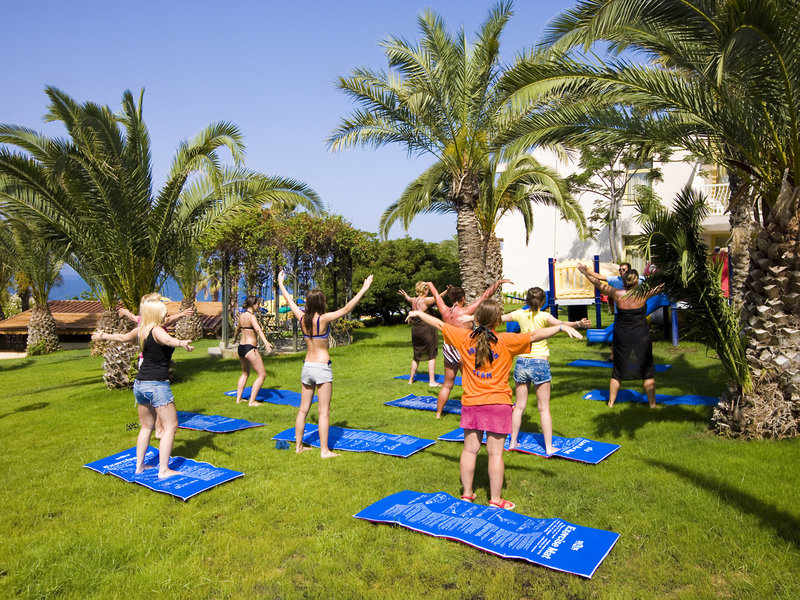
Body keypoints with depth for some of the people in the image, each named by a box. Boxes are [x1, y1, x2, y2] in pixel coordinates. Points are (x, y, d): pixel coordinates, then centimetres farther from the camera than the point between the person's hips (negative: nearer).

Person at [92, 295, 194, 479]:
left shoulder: (140, 330, 8)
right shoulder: (156, 330, -15)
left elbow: (121, 337, 27)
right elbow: (168, 340, -38)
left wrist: (102, 335, 48)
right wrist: (182, 343, -60)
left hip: (140, 384, 9)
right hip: (157, 384, -9)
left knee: (146, 426, 22)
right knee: (170, 426, -2)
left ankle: (139, 465, 29)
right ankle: (163, 470, -3)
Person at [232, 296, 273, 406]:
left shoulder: (242, 316, 10)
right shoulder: (251, 317, -15)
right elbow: (258, 330, -32)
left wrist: (235, 337, 51)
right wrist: (266, 343, -46)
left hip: (240, 347, 9)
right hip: (250, 349, -9)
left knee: (245, 373, 28)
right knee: (262, 374, 1)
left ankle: (238, 398, 31)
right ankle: (252, 401, 0)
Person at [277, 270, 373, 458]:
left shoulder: (302, 318, 0)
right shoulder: (323, 319, -16)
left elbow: (289, 301, 15)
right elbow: (346, 309, -20)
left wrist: (280, 283, 30)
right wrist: (363, 289, -18)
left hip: (307, 367, 6)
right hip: (322, 368, -6)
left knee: (303, 409, 15)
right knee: (324, 411, 1)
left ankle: (299, 446, 23)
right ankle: (324, 450, 5)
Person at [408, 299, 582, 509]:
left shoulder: (464, 338, -3)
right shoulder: (506, 341, -12)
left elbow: (439, 324, 7)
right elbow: (534, 335, -20)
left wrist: (418, 314, 20)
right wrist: (561, 327, -19)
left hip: (471, 403, 4)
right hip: (497, 404, -3)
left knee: (470, 449, 12)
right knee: (495, 453, 4)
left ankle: (467, 494, 24)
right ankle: (495, 500, 13)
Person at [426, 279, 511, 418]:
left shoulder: (445, 311, -6)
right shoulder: (466, 311, -18)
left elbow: (435, 293, 12)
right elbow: (485, 295, -13)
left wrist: (429, 284, 30)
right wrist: (499, 282, -6)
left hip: (448, 351, 6)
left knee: (447, 385, 20)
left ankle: (438, 413, 29)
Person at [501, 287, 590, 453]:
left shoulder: (520, 314, 2)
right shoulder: (544, 316, -9)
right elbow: (559, 323, -30)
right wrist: (578, 324, -44)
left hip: (522, 362, 4)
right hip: (540, 363, -3)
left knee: (519, 406, 14)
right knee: (544, 408, 5)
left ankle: (513, 442, 21)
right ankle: (548, 447, 9)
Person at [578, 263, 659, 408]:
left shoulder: (617, 294, -9)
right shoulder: (643, 294, -13)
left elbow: (598, 283, 4)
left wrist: (585, 271, 17)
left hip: (622, 338, 2)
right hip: (641, 338, -2)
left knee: (617, 372, 14)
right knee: (647, 372, 12)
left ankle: (611, 402, 21)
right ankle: (652, 403, 19)